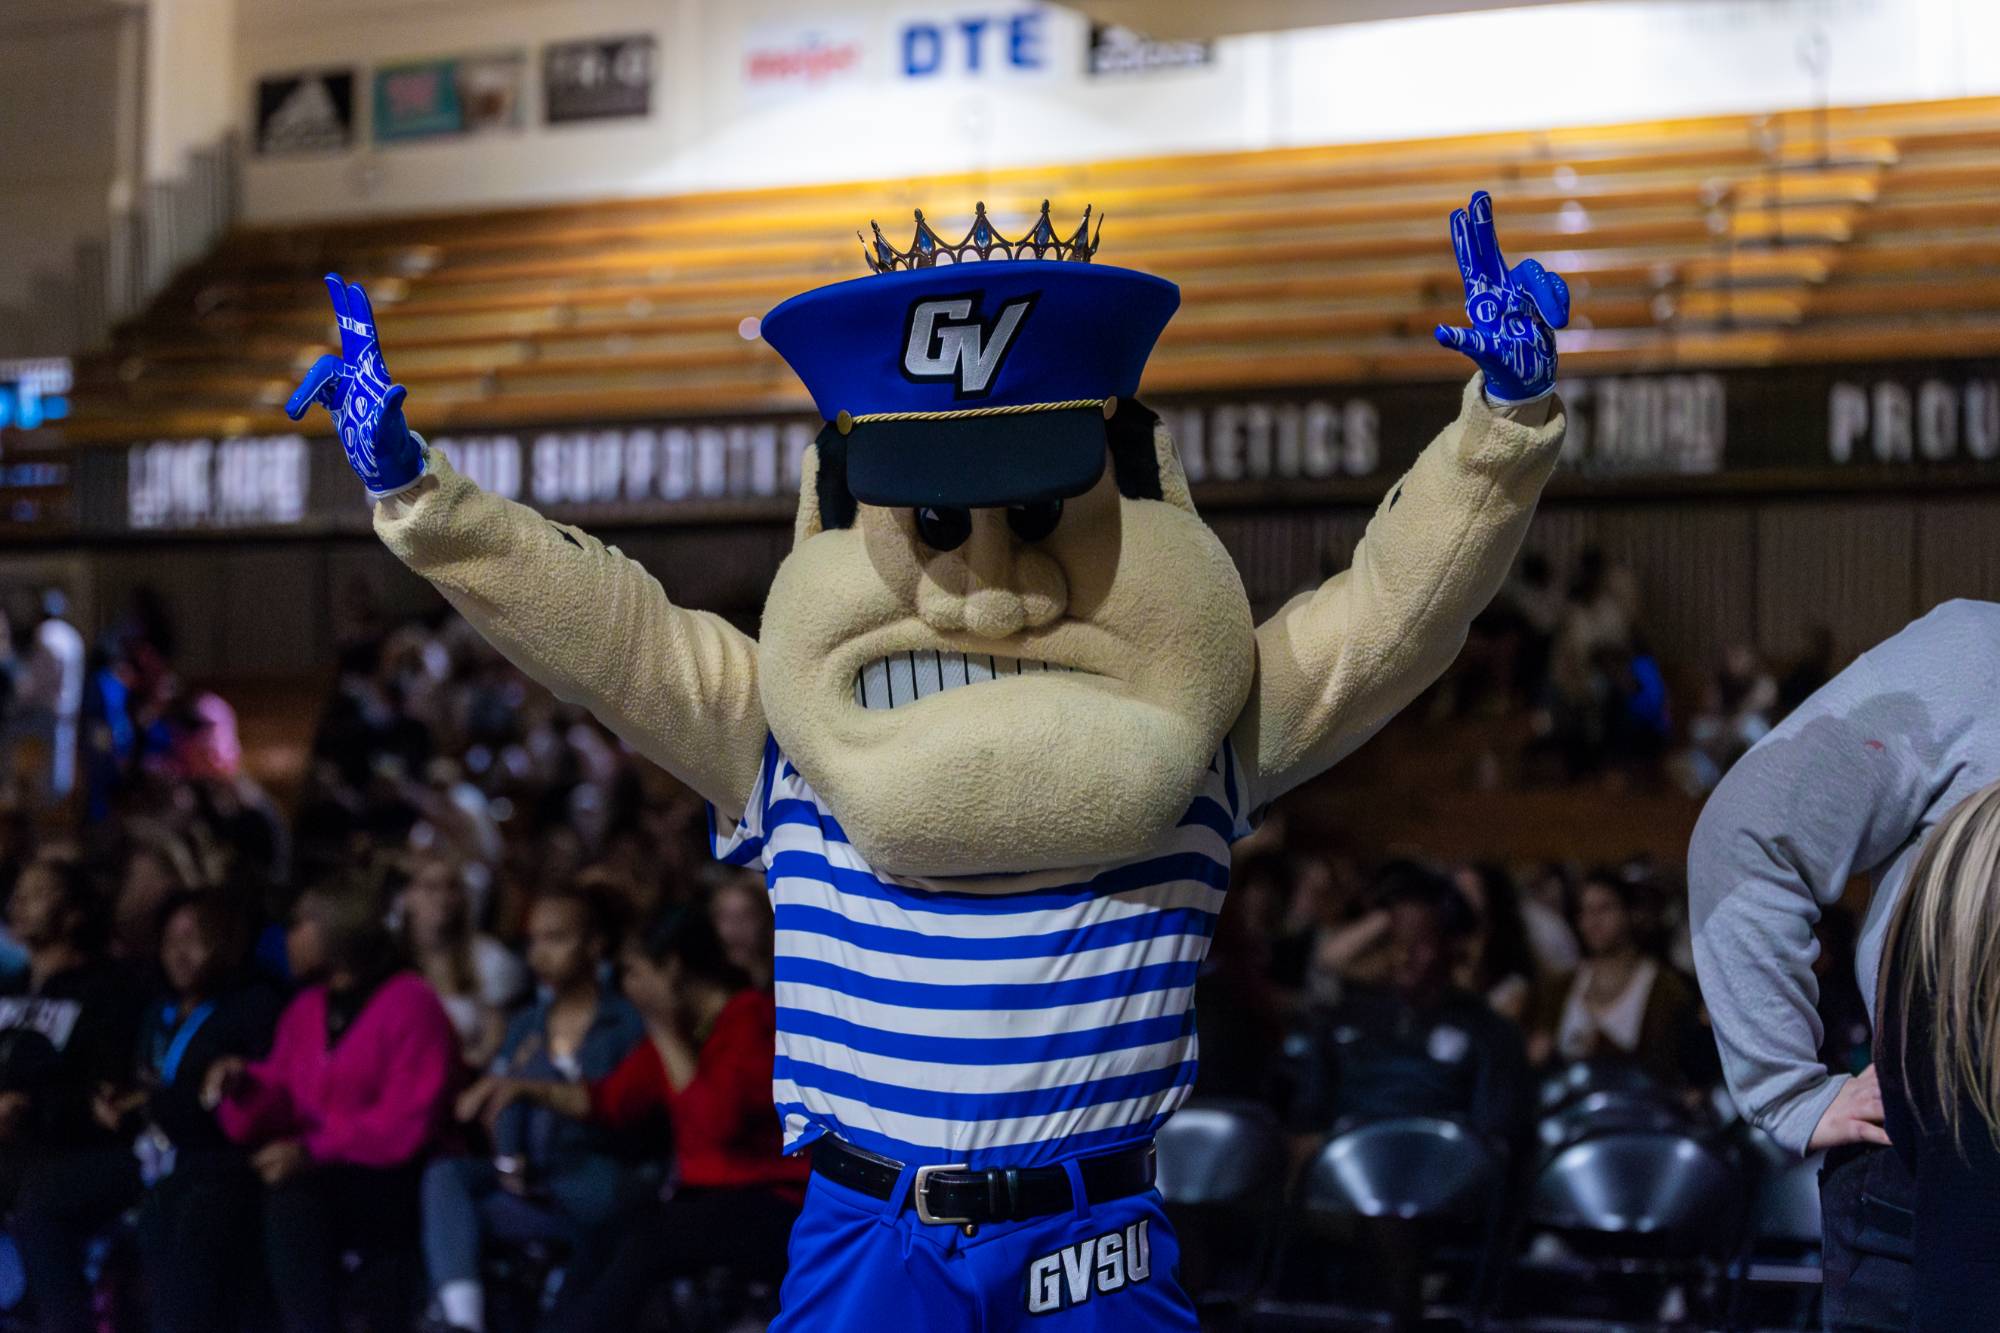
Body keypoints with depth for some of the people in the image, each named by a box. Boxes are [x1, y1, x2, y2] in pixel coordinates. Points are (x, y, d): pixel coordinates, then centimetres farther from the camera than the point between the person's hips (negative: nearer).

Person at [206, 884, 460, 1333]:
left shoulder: (410, 1005, -5)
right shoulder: (305, 1010, 17)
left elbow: (407, 1123, -14)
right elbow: (276, 1110, 16)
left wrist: (314, 1151, -20)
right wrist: (241, 1085, -6)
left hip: (391, 1184, -6)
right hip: (317, 1178, 6)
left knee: (295, 1199, -35)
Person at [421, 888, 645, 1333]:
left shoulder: (626, 1024, 3)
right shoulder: (526, 1025, 21)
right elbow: (503, 1098, 9)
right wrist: (508, 1159, -10)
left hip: (594, 1179, -5)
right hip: (527, 1178, 5)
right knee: (445, 1173, -25)